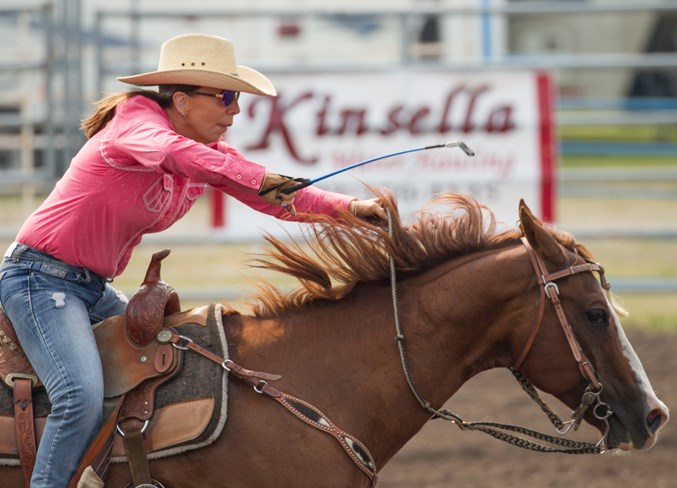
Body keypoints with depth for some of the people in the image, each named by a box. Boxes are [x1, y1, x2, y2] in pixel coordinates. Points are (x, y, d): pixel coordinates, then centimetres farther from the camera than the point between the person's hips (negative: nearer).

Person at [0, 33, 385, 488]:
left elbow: (283, 197, -1)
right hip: (40, 276, -10)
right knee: (82, 396, -27)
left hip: (93, 290, 10)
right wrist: (259, 178, -52)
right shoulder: (136, 118, -19)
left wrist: (348, 207, -19)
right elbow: (169, 151, -43)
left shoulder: (208, 152, 5)